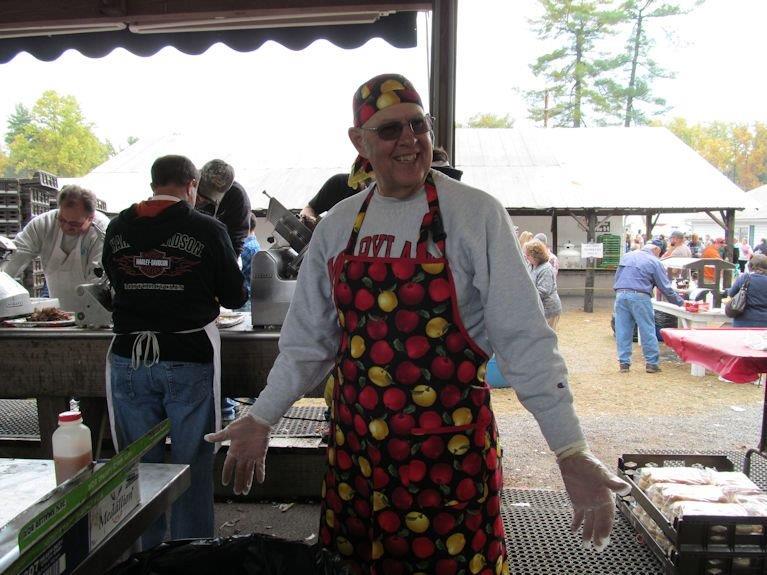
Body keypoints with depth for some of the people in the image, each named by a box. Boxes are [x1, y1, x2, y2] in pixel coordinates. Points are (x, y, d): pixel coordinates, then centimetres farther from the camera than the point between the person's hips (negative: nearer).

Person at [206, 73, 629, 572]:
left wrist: (571, 453, -15)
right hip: (355, 444, 5)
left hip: (452, 448, -4)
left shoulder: (476, 214, -10)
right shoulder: (337, 226, 3)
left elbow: (524, 339, -11)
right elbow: (311, 340, 10)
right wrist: (261, 420, 11)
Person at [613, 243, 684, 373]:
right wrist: (680, 302, 15)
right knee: (648, 331, 4)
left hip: (620, 295, 4)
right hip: (640, 297, -4)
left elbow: (616, 278, 21)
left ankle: (623, 363, 7)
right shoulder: (654, 262, 5)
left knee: (622, 332, 6)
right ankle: (651, 363, 7)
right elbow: (665, 287, 5)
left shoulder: (626, 256, 19)